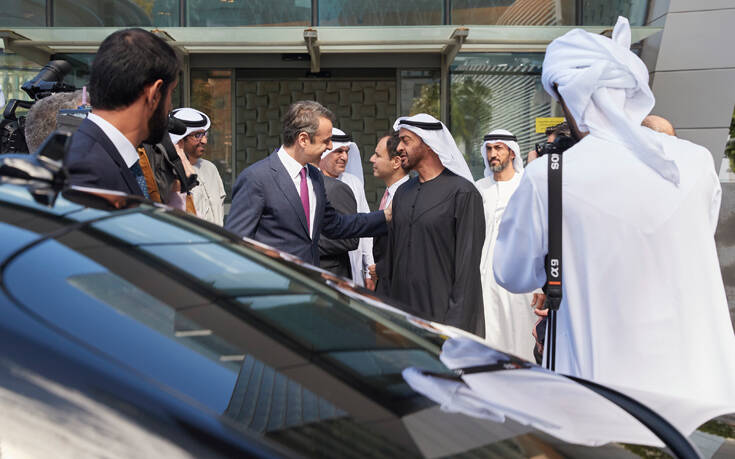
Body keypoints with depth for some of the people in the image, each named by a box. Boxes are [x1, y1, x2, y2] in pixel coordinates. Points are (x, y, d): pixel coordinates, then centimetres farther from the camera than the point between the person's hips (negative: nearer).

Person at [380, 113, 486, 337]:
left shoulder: (463, 193, -7)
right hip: (401, 315, 6)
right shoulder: (403, 193, 14)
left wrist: (456, 325, -15)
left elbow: (468, 263, -11)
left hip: (440, 316, -6)